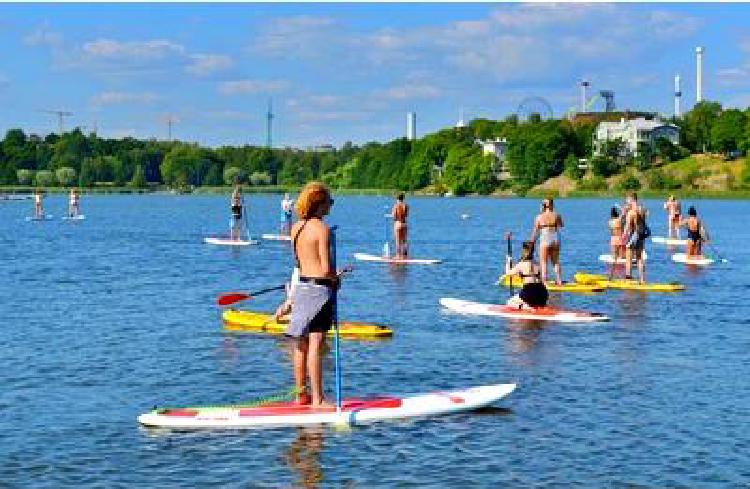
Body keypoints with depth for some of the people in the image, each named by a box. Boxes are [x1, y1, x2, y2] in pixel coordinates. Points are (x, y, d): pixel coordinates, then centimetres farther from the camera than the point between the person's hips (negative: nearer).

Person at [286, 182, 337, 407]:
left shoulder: (296, 228, 8)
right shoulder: (322, 228, -14)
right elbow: (326, 269, -17)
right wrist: (335, 279, 2)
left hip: (301, 285, 8)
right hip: (319, 289, -8)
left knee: (301, 345, 14)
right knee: (315, 346, -5)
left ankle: (301, 394, 22)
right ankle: (318, 399, -1)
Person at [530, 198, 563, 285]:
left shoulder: (539, 217, -2)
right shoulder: (556, 216, 0)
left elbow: (535, 231, 2)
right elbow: (561, 226, 16)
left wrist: (532, 242, 13)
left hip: (544, 240, -2)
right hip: (555, 239, 2)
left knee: (543, 262, 4)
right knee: (556, 262, 15)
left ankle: (544, 281, -1)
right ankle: (559, 281, 17)